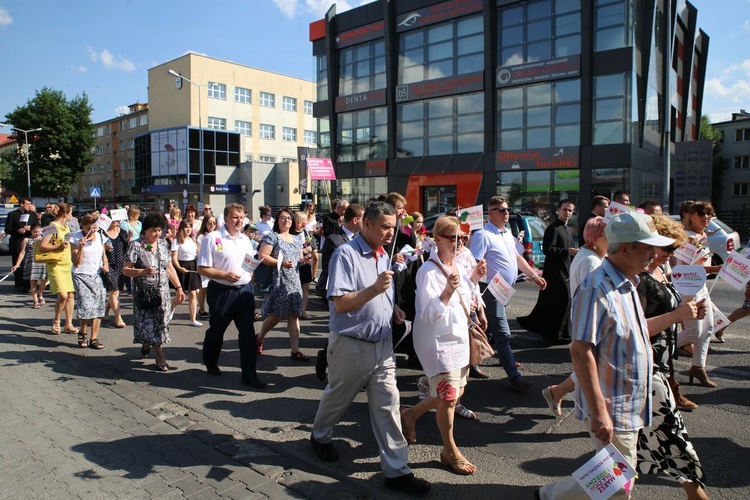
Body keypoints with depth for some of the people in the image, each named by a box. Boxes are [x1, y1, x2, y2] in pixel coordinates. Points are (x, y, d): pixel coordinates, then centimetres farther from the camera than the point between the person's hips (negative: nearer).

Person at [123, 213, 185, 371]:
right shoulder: (135, 245, -8)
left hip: (163, 291, 5)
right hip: (144, 292, -5)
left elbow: (170, 268, 13)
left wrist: (179, 287, 9)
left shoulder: (163, 244, 8)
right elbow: (125, 270, -8)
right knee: (149, 323, -3)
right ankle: (160, 358, 6)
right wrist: (143, 272, -25)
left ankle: (146, 345, 35)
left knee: (160, 322, 8)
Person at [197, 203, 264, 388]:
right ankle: (210, 363, 40)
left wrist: (247, 281, 6)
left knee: (248, 332, 1)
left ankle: (249, 374, 8)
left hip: (244, 290, 4)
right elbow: (202, 269, -12)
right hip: (222, 292, -4)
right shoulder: (212, 238, -8)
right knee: (216, 330, 14)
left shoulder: (245, 239, 10)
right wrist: (225, 275, -21)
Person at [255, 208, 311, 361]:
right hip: (277, 282, -6)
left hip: (294, 282, 6)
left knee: (294, 315, 3)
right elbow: (262, 256, -13)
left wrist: (304, 260, -2)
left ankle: (295, 350, 7)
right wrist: (281, 263, -23)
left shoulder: (298, 238, 15)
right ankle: (259, 338, 25)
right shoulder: (271, 237, -4)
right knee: (275, 315, -2)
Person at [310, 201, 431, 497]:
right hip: (351, 345, -6)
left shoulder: (383, 256, 8)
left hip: (382, 344, 6)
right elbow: (341, 304, -22)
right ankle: (320, 436, 46)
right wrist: (374, 289, -33)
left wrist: (393, 309, 3)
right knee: (337, 398, 17)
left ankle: (396, 470, 14)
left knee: (388, 406, 5)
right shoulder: (346, 254, -17)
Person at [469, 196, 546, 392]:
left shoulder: (507, 234, 14)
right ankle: (514, 378, -1)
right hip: (492, 291, -9)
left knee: (486, 330, 19)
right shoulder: (483, 235, -15)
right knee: (503, 335, -6)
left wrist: (534, 276, 22)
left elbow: (517, 257, 24)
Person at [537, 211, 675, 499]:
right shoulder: (598, 289, -23)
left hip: (629, 407, 10)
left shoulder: (627, 285, 9)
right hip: (611, 411, -10)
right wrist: (599, 411, -26)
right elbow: (580, 351, -27)